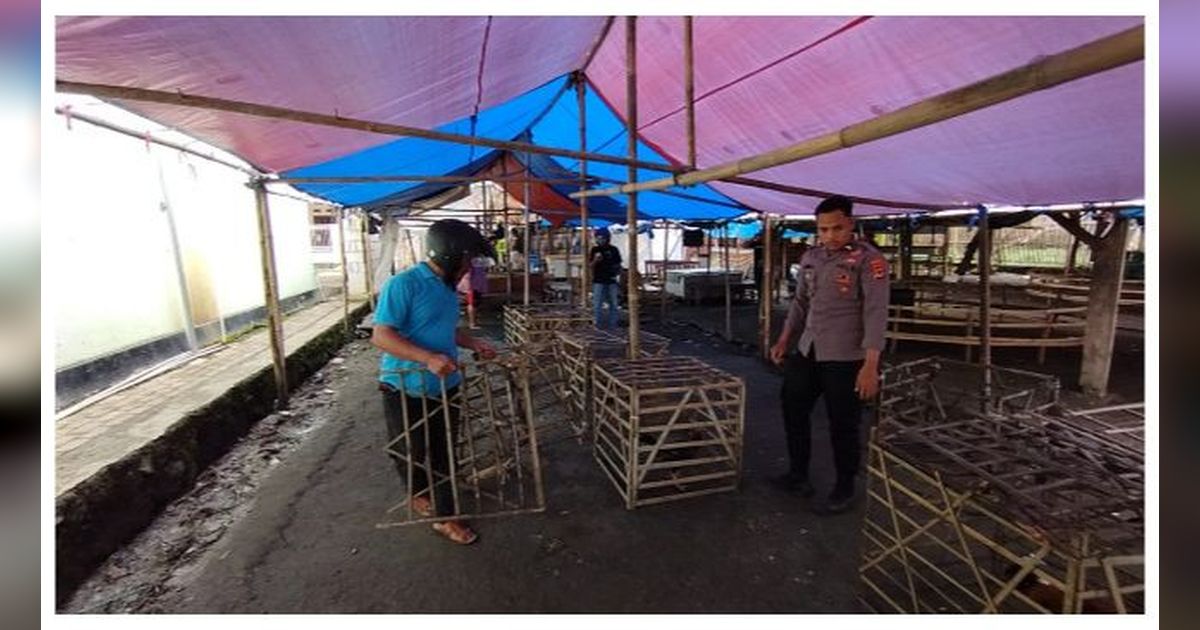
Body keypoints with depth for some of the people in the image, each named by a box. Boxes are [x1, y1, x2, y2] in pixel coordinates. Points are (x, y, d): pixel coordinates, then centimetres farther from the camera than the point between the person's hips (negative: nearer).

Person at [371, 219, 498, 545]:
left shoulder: (447, 286, 6)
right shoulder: (403, 284, -20)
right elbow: (381, 335, -25)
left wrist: (473, 343, 4)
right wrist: (428, 358, -34)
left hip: (445, 386, 7)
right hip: (406, 388, -6)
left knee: (444, 453, 12)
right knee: (412, 453, 14)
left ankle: (445, 516, 25)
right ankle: (418, 494, 43)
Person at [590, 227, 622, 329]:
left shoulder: (613, 250, 6)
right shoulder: (595, 249, 3)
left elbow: (618, 265, 12)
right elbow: (591, 266, 1)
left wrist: (618, 273, -5)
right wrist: (595, 260, -18)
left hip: (611, 281, 2)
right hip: (599, 281, -1)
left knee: (613, 304, 6)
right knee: (597, 304, -2)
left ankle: (612, 324, 15)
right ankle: (598, 324, 7)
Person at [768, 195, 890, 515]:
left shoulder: (869, 260, -10)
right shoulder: (810, 257, 9)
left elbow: (876, 312, -16)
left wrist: (870, 365, -22)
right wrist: (784, 340, 12)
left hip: (845, 358, -7)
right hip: (806, 352, 7)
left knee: (842, 426, 5)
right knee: (793, 411, 16)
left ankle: (844, 490, 27)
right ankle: (798, 475, 35)